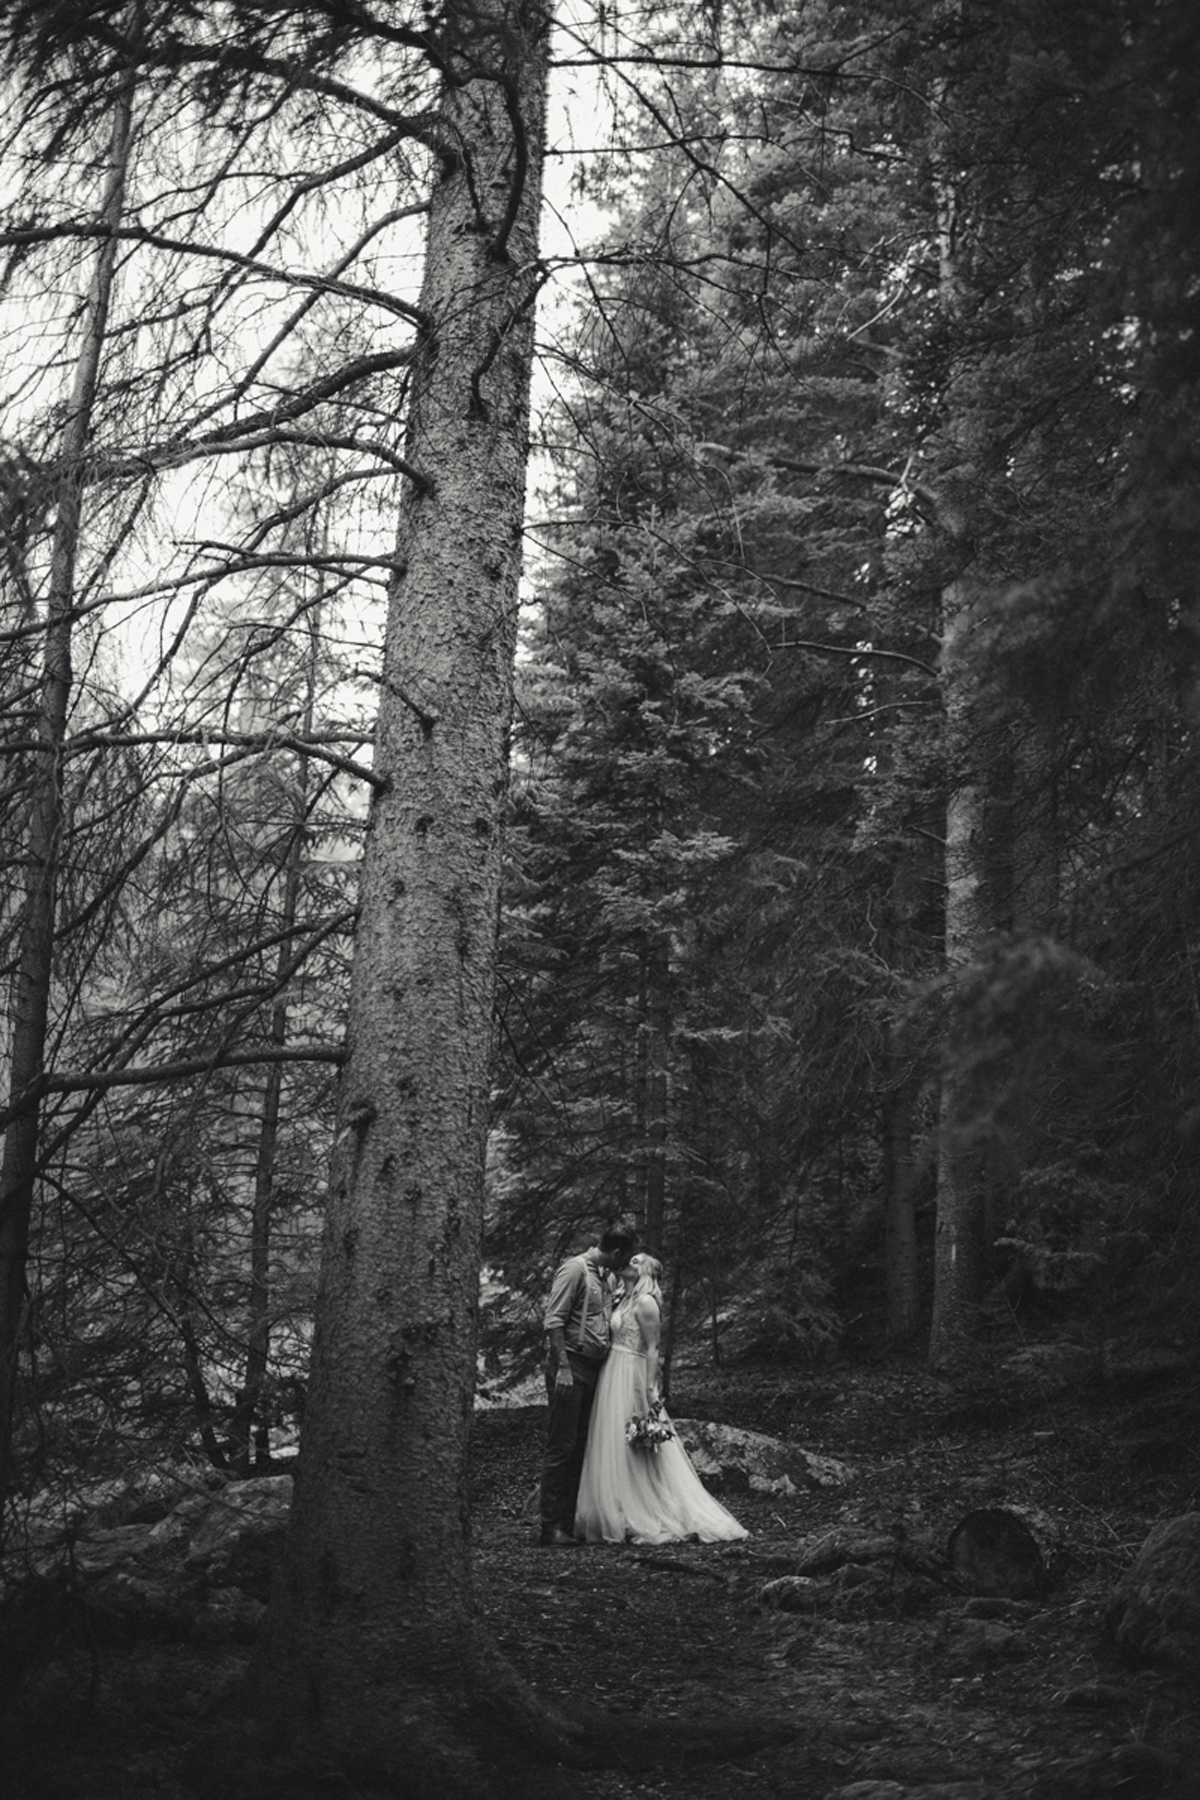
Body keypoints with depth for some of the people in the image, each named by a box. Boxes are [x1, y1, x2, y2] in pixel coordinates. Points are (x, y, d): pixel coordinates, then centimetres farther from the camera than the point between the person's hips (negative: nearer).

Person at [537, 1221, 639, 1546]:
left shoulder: (603, 1277, 17)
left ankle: (570, 1521, 14)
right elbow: (553, 1321, -15)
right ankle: (551, 1526, -4)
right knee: (562, 1446, -6)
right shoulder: (575, 1269, -9)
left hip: (593, 1369, 9)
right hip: (571, 1365, -9)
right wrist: (563, 1368, -19)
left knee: (580, 1447, 9)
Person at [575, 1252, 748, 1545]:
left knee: (632, 1452, -5)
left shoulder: (646, 1303, -11)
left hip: (630, 1379, -9)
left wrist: (650, 1390, -18)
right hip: (615, 1378, 9)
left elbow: (652, 1349, -14)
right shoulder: (626, 1300, 15)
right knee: (614, 1449, 9)